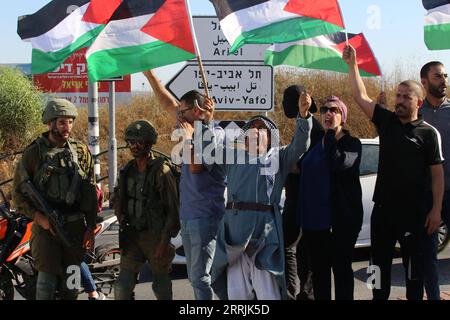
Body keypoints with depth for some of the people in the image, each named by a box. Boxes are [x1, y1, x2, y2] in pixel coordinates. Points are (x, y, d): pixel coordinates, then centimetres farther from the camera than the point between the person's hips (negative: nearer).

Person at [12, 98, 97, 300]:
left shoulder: (81, 151, 6)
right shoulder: (34, 152, -2)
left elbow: (90, 192, 8)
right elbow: (18, 191, -2)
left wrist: (91, 227, 4)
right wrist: (39, 217, -13)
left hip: (76, 225, 3)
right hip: (45, 225, -3)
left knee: (71, 280, 10)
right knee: (47, 278, -7)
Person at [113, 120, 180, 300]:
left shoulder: (161, 170, -11)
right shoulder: (127, 171, 7)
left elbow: (172, 210, -13)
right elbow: (117, 198, 23)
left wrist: (164, 242, -16)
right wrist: (121, 218, 7)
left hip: (156, 236, -5)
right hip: (132, 235, 5)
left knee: (161, 287, 8)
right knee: (122, 286, 1)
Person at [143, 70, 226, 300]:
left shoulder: (216, 135, -14)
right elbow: (167, 102, 21)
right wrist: (149, 73, 22)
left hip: (205, 218, -9)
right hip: (188, 217, 9)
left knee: (201, 277, -8)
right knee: (195, 276, 14)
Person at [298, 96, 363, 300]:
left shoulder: (352, 144, -5)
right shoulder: (315, 144, 12)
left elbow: (339, 162, -26)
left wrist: (331, 133, -16)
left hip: (341, 218, -5)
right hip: (314, 217, 5)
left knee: (341, 267, 3)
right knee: (319, 268, 12)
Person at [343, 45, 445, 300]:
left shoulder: (428, 132, -6)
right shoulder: (387, 121, 4)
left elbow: (437, 174, -6)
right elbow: (361, 97, -1)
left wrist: (436, 210, -10)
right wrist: (352, 65, -9)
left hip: (414, 211, -4)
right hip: (383, 207, 4)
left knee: (414, 261, 8)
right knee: (380, 259, 12)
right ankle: (379, 297, 26)